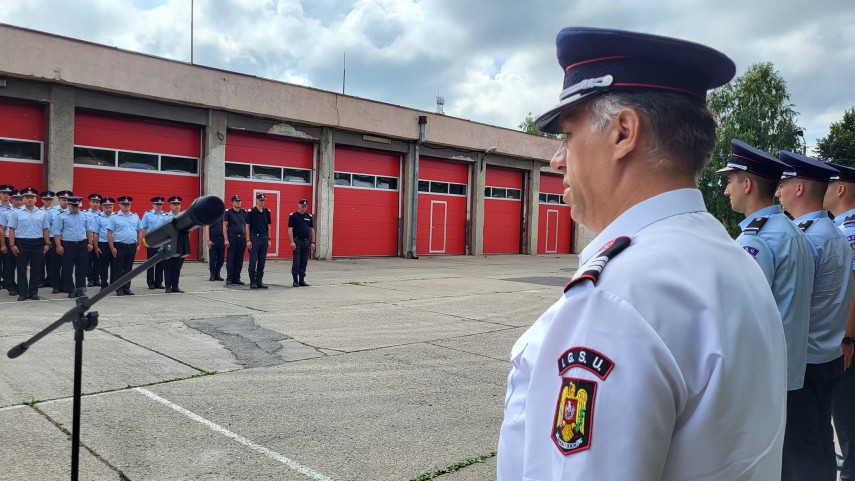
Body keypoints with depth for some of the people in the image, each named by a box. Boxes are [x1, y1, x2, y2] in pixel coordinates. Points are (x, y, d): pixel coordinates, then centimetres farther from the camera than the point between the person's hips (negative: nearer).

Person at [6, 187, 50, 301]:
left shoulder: (42, 214, 7)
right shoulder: (16, 213, 1)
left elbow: (45, 230, 8)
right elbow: (12, 229, -1)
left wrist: (47, 244, 3)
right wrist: (12, 245, -7)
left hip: (37, 243, 2)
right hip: (21, 243, -2)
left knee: (36, 269, 5)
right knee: (21, 269, 3)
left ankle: (33, 292, 14)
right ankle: (22, 293, 10)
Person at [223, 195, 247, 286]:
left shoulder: (244, 212, 11)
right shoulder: (228, 213, -1)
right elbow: (224, 226, -4)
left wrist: (247, 238, 7)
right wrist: (226, 239, -11)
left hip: (242, 238, 4)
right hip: (232, 238, -4)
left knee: (239, 260, 6)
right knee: (230, 260, -2)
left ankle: (237, 278, 13)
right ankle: (229, 279, 3)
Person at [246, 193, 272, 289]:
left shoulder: (267, 212, 10)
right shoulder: (251, 212, -4)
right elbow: (247, 226, -4)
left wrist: (269, 239, 9)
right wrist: (248, 240, -10)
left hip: (264, 238, 5)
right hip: (254, 238, -5)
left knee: (262, 261, 7)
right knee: (253, 261, -3)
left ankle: (259, 281, 14)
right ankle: (252, 282, 3)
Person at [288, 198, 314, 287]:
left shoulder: (309, 216, 12)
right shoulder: (293, 216, -3)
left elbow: (312, 230, 13)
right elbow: (290, 229, -8)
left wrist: (313, 242, 6)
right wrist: (292, 242, -15)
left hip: (307, 242, 5)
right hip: (297, 242, -5)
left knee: (304, 263, 7)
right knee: (296, 262, -4)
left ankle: (302, 280, 14)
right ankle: (295, 281, 3)